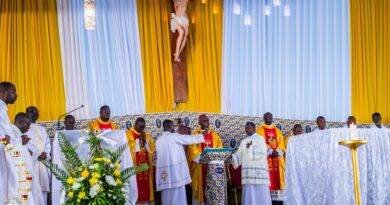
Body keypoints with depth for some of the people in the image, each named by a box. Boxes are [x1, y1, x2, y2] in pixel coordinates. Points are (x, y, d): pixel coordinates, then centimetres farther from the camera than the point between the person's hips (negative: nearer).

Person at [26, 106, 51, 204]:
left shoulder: (42, 129, 25)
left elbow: (48, 144, 19)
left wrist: (46, 155, -1)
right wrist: (38, 154, -13)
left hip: (43, 162, 6)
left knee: (43, 187, 2)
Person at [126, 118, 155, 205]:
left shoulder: (146, 135, 17)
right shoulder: (128, 134, -3)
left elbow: (152, 148, 12)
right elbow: (129, 149, -13)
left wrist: (145, 141, -2)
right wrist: (139, 140, -11)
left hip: (145, 164, 6)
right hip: (134, 164, -5)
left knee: (146, 184, 3)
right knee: (136, 183, -11)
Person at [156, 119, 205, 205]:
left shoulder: (158, 140, 12)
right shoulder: (174, 136, -5)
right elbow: (190, 139, -1)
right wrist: (202, 135, 12)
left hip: (164, 172, 6)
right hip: (175, 171, -6)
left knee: (167, 196, 8)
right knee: (177, 197, -4)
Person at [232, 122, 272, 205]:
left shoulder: (260, 138, 6)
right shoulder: (244, 142, 20)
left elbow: (262, 152, -9)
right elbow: (239, 155, 10)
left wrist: (250, 148, -7)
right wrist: (230, 155, -7)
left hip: (259, 170, -4)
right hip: (248, 171, 5)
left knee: (260, 194, -7)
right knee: (249, 195, 0)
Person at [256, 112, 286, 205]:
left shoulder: (277, 131, 19)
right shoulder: (260, 129, 7)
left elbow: (281, 143, 9)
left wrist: (277, 152, -11)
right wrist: (270, 151, -16)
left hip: (277, 157, 4)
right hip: (266, 157, -4)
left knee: (278, 178, -3)